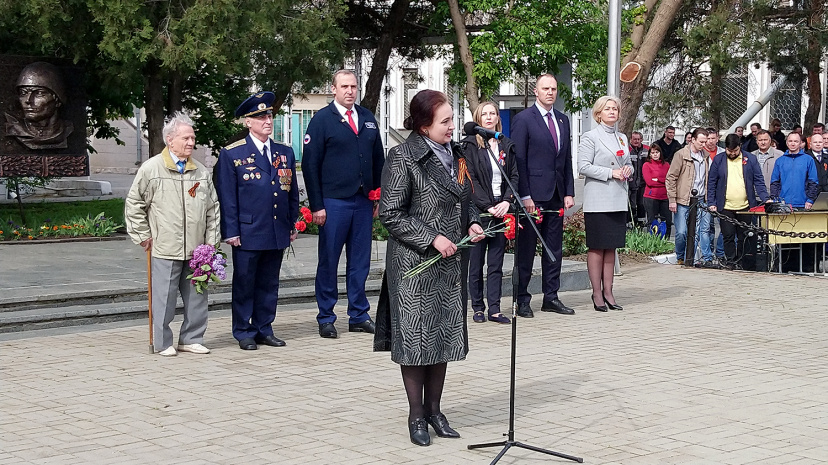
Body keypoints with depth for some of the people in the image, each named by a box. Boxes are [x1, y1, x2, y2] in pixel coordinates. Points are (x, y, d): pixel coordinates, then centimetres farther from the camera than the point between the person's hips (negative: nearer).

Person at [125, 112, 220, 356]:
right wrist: (143, 236, -1)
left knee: (197, 296, 9)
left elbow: (213, 207, 16)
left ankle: (191, 339, 22)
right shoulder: (151, 169, -4)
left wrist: (211, 241, 10)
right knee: (164, 298, 0)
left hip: (196, 250, 5)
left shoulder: (201, 171, 10)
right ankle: (163, 343, 11)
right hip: (165, 249, -5)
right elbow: (134, 204, 1)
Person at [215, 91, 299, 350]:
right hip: (248, 233, -4)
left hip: (277, 233, 5)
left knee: (269, 285, 11)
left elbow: (292, 193, 16)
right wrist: (231, 231, -9)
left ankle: (264, 329, 20)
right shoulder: (231, 155, -3)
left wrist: (293, 225, 12)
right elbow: (227, 198, -5)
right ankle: (244, 333, 11)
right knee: (244, 285, 3)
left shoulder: (285, 153, 12)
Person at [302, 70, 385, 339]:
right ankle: (326, 319, 12)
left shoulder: (368, 119, 11)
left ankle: (359, 316, 18)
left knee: (360, 262, 9)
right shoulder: (322, 120, -3)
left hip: (364, 201, 5)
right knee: (328, 262, 3)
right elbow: (310, 165, -5)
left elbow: (378, 160, 16)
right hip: (334, 202, -4)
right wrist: (316, 205, -10)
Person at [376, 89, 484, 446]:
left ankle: (434, 409, 23)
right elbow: (391, 214, -14)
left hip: (451, 263, 7)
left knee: (445, 335, 11)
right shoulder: (403, 158, -11)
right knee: (416, 336, 0)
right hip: (415, 264, -7)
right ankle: (416, 416, 11)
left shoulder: (455, 154, 11)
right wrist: (432, 238, -18)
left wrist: (472, 223, 3)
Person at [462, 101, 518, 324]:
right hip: (479, 211, -3)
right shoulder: (470, 145, 0)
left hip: (501, 209, 3)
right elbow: (471, 179, -7)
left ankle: (495, 309, 3)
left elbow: (514, 176, 9)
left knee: (496, 264, 3)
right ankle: (478, 307, 10)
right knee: (476, 262, 2)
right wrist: (487, 206, -14)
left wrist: (507, 201, -7)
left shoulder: (506, 145, 12)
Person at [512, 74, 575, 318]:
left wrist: (569, 192, 8)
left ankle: (551, 297, 17)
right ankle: (522, 300, 6)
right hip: (533, 194, -6)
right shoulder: (523, 119, -6)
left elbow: (567, 159, 15)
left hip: (556, 195, 6)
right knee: (526, 249, 0)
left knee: (554, 249, 10)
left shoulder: (562, 120, 14)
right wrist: (525, 196, -14)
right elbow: (518, 160, -9)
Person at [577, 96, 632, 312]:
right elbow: (583, 166, -11)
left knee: (612, 247, 7)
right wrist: (611, 173, -15)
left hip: (618, 201, 6)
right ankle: (597, 294, 1)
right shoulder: (590, 137, -3)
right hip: (597, 201, -6)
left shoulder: (622, 138, 17)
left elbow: (628, 163, 27)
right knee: (596, 247, -3)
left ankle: (608, 292, 12)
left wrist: (628, 170, 3)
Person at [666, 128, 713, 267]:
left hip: (701, 200, 4)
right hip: (683, 201, -4)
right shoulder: (681, 155, -4)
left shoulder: (706, 156, 12)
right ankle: (680, 257, 15)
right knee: (682, 232, -5)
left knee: (704, 230, 0)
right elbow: (670, 178, -5)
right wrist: (672, 200, -9)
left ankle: (707, 259, 5)